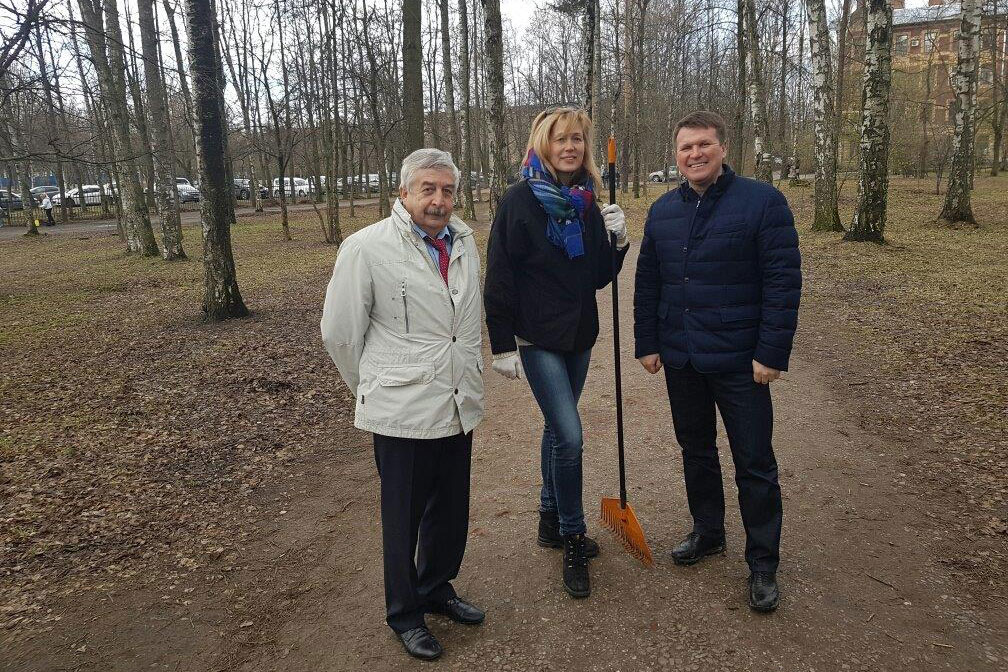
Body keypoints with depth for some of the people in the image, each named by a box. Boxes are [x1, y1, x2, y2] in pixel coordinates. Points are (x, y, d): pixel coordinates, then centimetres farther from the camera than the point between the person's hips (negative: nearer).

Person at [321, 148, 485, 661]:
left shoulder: (464, 239, 6)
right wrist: (373, 388, 6)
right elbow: (339, 333, -5)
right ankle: (404, 613, 32)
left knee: (451, 511, 18)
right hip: (402, 412, -5)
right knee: (404, 517, 11)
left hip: (460, 407, 6)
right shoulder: (366, 248, -13)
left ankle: (438, 589, 42)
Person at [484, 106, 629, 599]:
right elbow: (499, 277, -12)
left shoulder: (586, 203, 7)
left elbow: (599, 277, 11)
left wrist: (617, 240, -8)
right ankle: (573, 539, 8)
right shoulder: (520, 201, -11)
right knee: (569, 436, -11)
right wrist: (502, 345, -14)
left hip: (579, 335, 6)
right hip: (537, 337, -6)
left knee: (558, 429, 16)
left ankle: (550, 521, 32)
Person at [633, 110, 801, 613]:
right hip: (680, 360, 5)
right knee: (696, 451, 18)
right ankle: (707, 533, 38)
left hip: (739, 360, -5)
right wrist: (647, 344, 7)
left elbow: (784, 282, -12)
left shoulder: (762, 201, -8)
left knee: (755, 465, 4)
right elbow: (647, 284, 11)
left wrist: (772, 352, -16)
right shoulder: (663, 211, 8)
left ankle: (763, 564, 19)